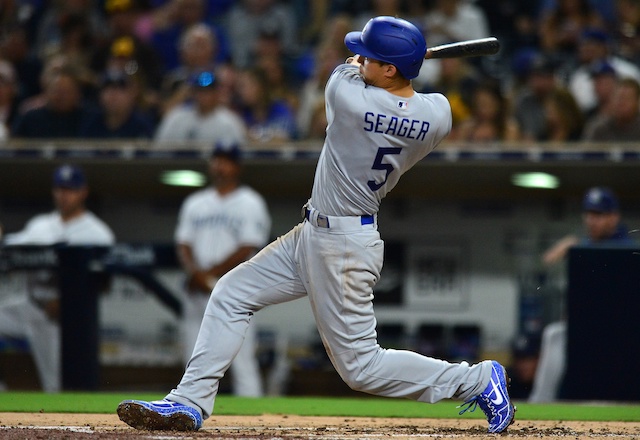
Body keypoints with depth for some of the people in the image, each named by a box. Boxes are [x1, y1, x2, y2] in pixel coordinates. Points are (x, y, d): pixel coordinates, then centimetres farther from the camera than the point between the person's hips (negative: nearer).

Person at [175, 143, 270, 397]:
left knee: (242, 364, -10)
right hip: (196, 294, 5)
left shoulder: (250, 204, 1)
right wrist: (195, 272, -10)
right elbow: (183, 243, 11)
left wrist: (209, 273, -11)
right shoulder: (195, 203, 17)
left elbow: (246, 250, -8)